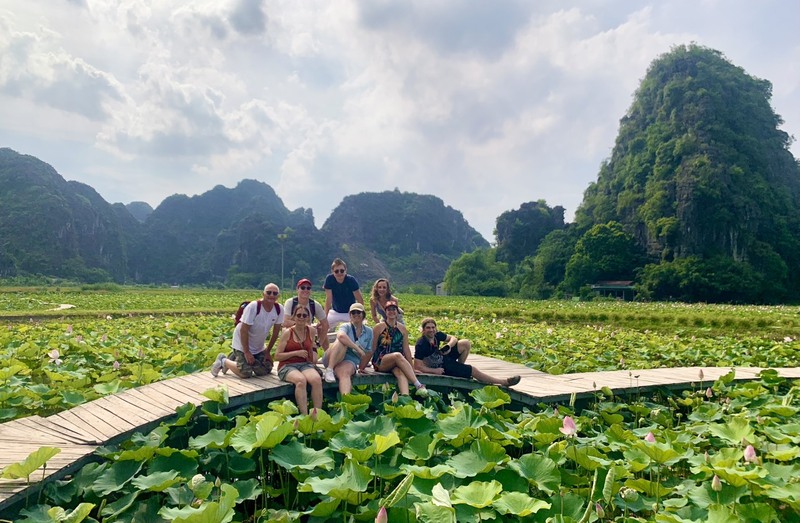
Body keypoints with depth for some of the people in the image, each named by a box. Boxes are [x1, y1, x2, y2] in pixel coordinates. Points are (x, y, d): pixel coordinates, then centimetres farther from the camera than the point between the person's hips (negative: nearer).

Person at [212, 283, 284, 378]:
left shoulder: (279, 310, -11)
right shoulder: (253, 307, -26)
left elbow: (276, 332, -2)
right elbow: (244, 330, -24)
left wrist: (268, 351, 0)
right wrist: (246, 352, -22)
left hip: (259, 347, 6)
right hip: (243, 344, -6)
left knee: (266, 370, 5)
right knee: (246, 373, -16)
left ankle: (236, 358, 22)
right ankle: (223, 361, 10)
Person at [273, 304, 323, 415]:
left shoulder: (311, 331, 10)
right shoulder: (287, 332, 0)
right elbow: (277, 356, -2)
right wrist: (296, 353, -9)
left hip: (306, 364, 3)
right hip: (287, 366, -3)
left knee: (317, 379, -30)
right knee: (301, 380, -36)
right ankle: (305, 415, -33)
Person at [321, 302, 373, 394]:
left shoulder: (369, 331, 13)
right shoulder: (346, 326, -1)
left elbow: (368, 353, 17)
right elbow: (340, 335, -27)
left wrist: (361, 368, 12)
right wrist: (358, 348, -29)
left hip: (350, 361, 1)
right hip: (333, 359, -1)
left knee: (345, 373, -37)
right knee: (342, 342, -31)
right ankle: (329, 369, -31)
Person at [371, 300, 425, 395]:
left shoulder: (402, 328, 13)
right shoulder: (379, 327, 5)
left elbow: (406, 350, 14)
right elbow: (373, 348, 7)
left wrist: (412, 368, 11)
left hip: (397, 362, 3)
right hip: (380, 362, -3)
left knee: (400, 372, -34)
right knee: (398, 355, -35)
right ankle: (419, 386, -42)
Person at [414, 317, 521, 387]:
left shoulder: (436, 335, -10)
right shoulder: (421, 345, -30)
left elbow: (453, 338, 3)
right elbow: (417, 366, -29)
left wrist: (448, 345, -21)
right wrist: (435, 371, -26)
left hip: (443, 357, 7)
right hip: (441, 367, -7)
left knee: (466, 343, -3)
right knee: (473, 370, -10)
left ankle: (460, 368, 12)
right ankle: (504, 382, 3)